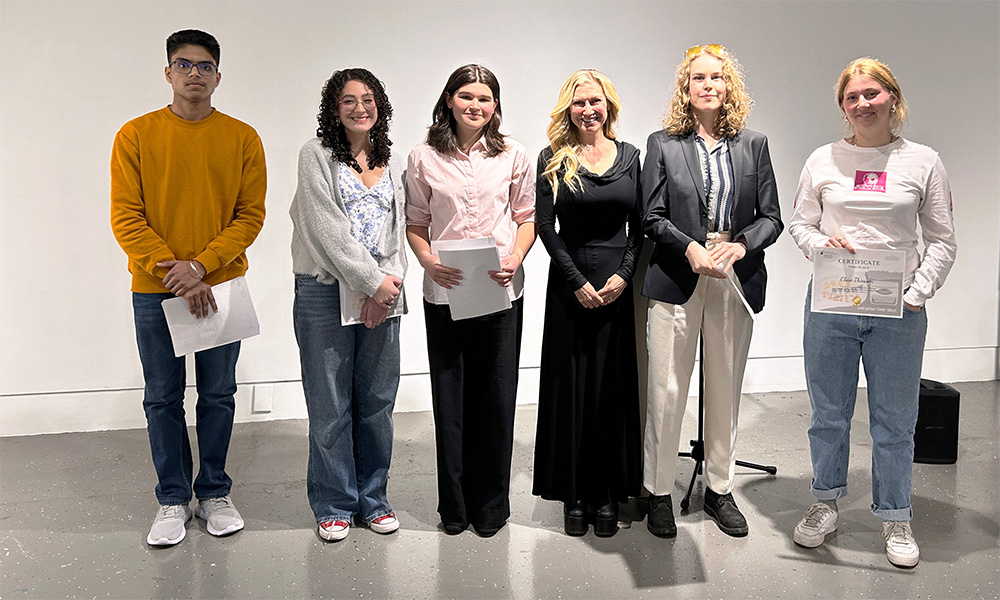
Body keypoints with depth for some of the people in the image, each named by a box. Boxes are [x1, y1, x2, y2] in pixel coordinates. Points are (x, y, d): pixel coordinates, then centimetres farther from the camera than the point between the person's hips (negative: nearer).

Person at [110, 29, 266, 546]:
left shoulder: (242, 138, 1)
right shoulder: (136, 135, 0)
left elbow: (251, 214, -3)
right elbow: (125, 217, -4)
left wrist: (202, 265, -14)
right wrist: (172, 274, -14)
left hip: (221, 284, 1)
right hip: (154, 290, 0)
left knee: (218, 395, 9)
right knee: (163, 398, 8)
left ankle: (214, 494, 25)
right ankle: (173, 499, 22)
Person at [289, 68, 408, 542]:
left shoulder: (390, 161, 15)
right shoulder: (316, 155, 0)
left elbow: (396, 229, 10)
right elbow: (328, 228, -10)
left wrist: (391, 281, -6)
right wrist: (372, 281, -13)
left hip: (382, 294, 4)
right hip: (325, 292, -4)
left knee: (377, 400, 8)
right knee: (330, 404, 2)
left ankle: (373, 497, 23)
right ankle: (334, 504, 17)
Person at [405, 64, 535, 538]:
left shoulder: (513, 155, 5)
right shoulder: (423, 158, 4)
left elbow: (526, 217, 8)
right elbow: (415, 223, 8)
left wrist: (514, 258, -10)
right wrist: (428, 260, -11)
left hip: (501, 291, 0)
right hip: (444, 291, 0)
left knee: (496, 396, 4)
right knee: (449, 396, 6)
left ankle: (491, 504, 21)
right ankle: (454, 504, 22)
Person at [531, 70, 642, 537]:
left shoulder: (629, 156, 9)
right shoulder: (553, 159, 2)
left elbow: (639, 226, 7)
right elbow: (545, 226, -3)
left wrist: (624, 275, -8)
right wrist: (578, 282, -10)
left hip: (619, 283, 2)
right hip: (571, 283, -2)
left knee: (615, 385, 4)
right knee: (572, 385, 2)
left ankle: (608, 494, 15)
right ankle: (575, 494, 14)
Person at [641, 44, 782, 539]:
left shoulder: (753, 145, 9)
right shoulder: (663, 144, 3)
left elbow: (771, 217, 6)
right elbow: (652, 217, -1)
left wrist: (740, 245, -13)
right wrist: (691, 249, -17)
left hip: (735, 282, 2)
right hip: (676, 281, -2)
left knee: (725, 390, 11)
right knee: (667, 391, 0)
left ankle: (719, 489, 26)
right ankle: (658, 492, 15)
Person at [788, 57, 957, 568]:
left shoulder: (923, 162, 2)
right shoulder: (823, 160, 5)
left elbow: (942, 240, 4)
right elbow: (799, 223, 10)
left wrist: (918, 292, -9)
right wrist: (821, 243, -11)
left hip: (897, 312, -1)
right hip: (830, 304, 1)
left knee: (895, 420, 8)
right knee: (828, 413, 11)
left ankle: (895, 519, 25)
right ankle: (825, 505, 29)